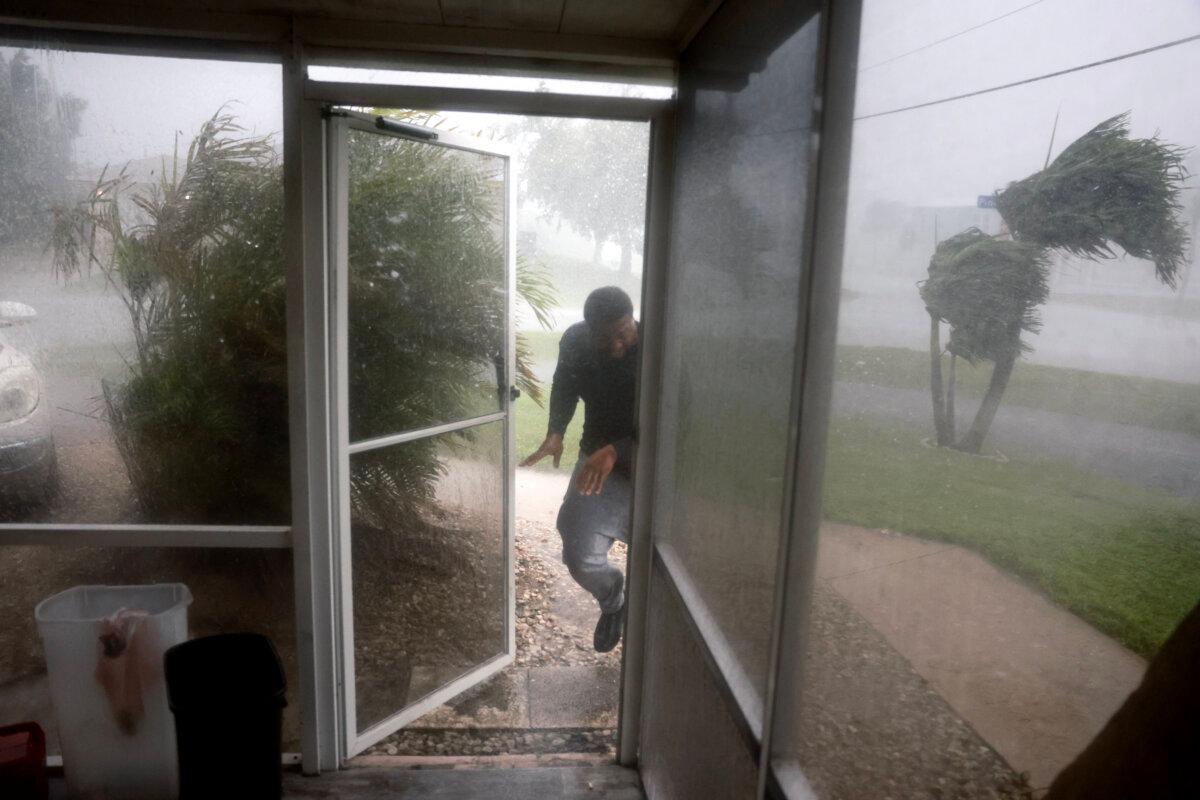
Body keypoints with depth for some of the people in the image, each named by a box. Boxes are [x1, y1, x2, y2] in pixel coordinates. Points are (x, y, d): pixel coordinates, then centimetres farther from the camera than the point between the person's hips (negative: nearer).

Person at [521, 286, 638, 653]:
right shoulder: (575, 341, -12)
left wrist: (616, 451, -39)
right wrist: (555, 432, -6)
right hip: (599, 457, 3)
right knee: (579, 555, -8)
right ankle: (612, 599, 27)